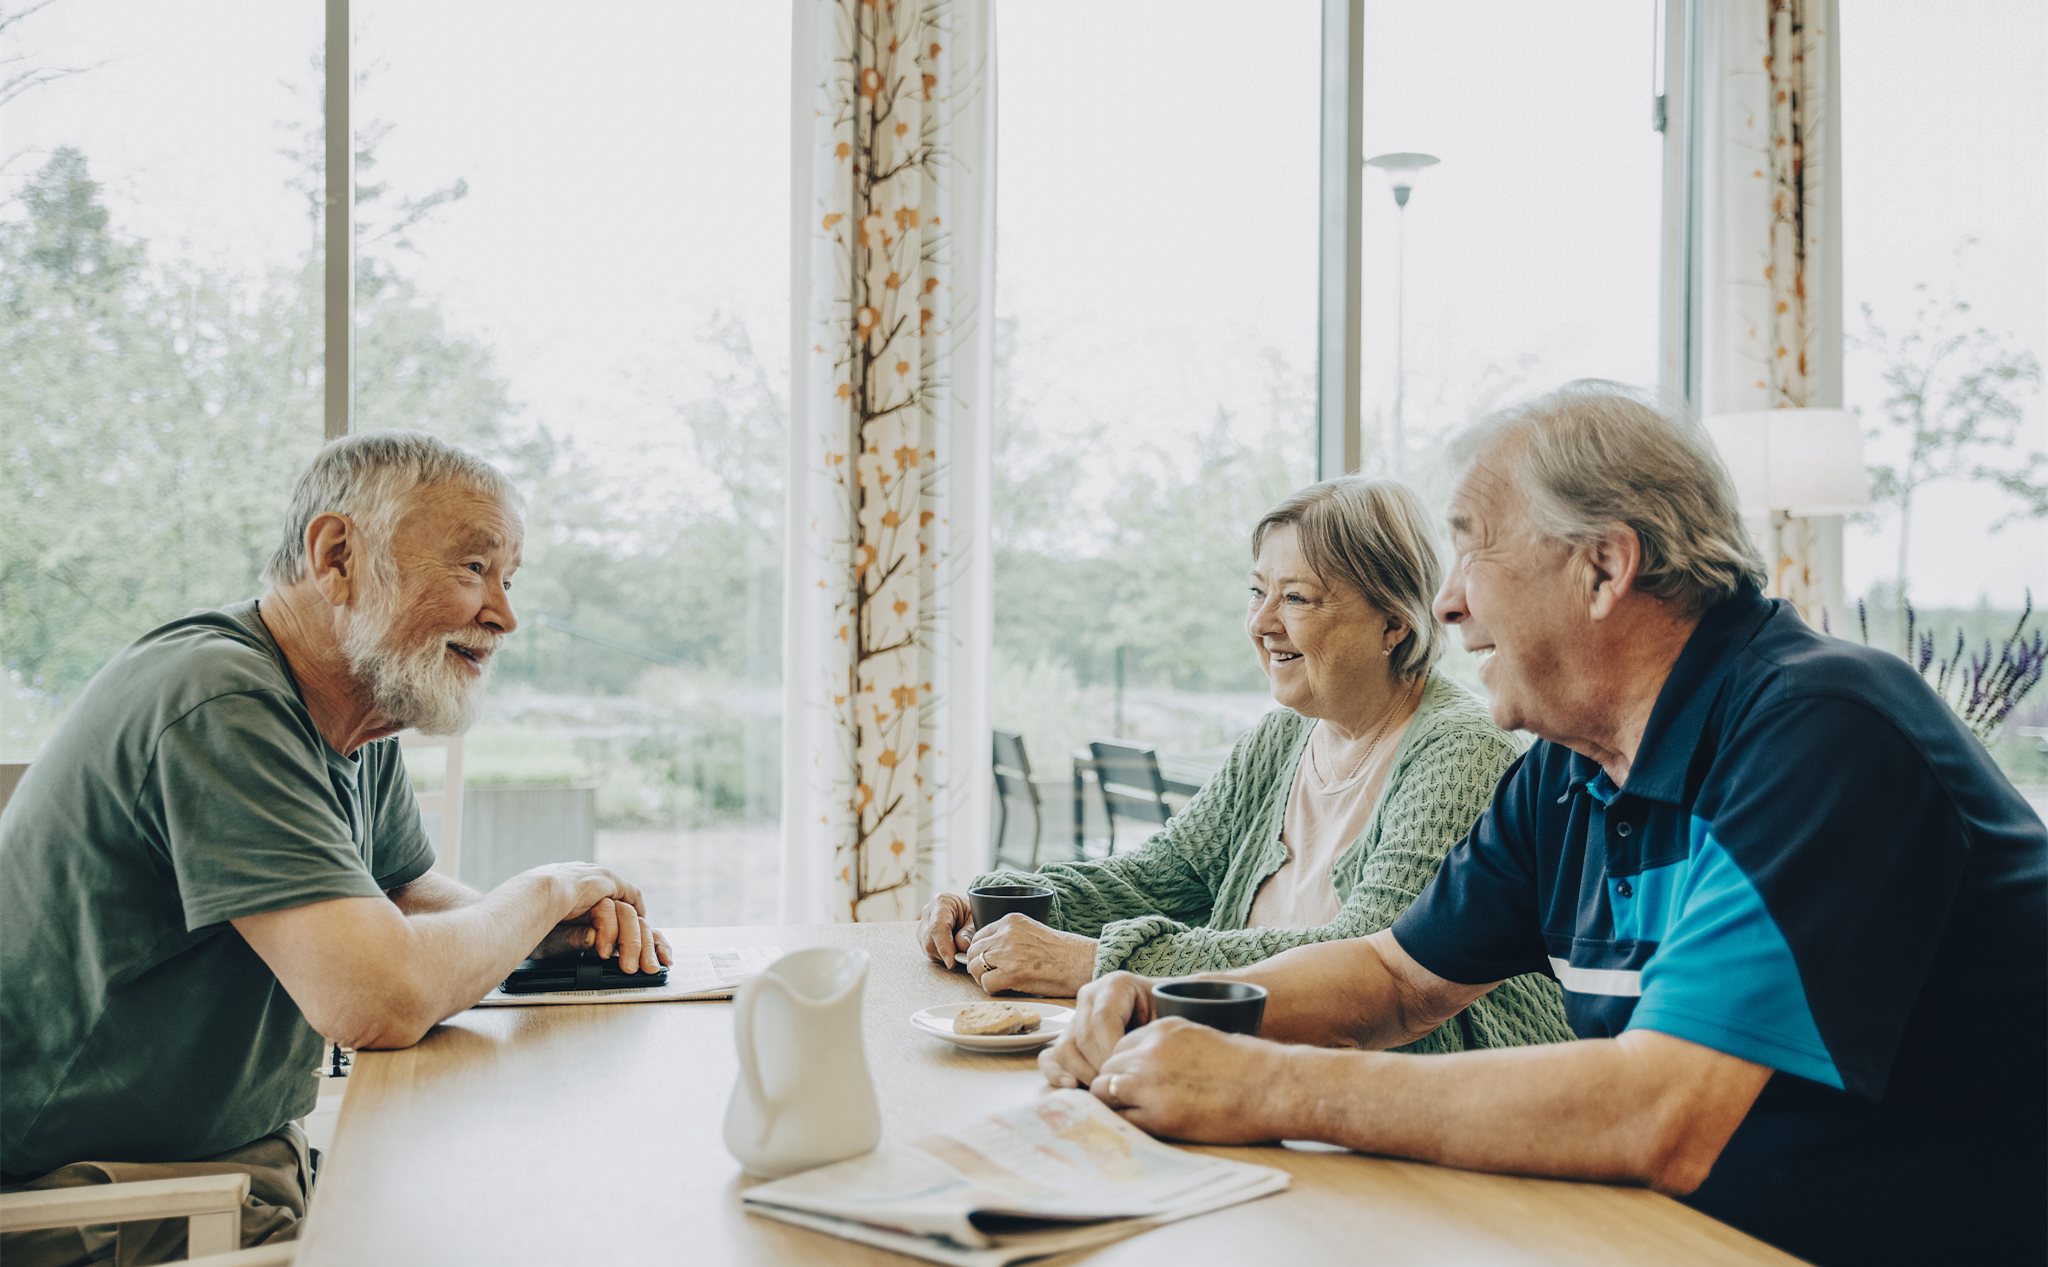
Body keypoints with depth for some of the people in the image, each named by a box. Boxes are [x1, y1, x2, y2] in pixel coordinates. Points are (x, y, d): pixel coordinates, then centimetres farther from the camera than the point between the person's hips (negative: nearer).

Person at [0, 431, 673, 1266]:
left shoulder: (363, 722, 6)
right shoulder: (220, 703, -24)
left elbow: (411, 892, 19)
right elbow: (382, 1001, -31)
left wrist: (552, 931, -2)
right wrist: (544, 892, -13)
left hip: (257, 1160, 9)